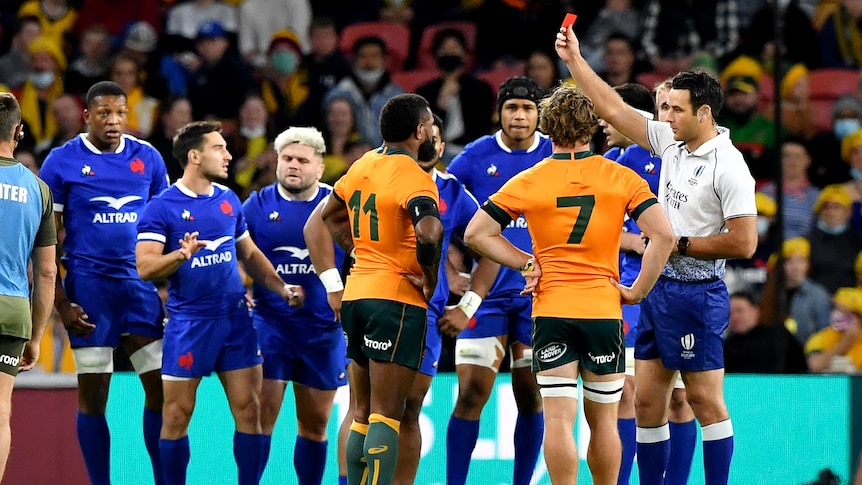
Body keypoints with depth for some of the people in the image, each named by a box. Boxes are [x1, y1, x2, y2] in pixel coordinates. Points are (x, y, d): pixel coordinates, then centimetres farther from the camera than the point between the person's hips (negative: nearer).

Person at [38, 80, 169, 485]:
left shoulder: (148, 159, 6)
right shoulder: (62, 162, -3)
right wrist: (61, 302, -8)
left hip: (140, 283, 3)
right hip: (88, 285, -3)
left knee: (162, 387, 0)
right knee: (93, 393, 1)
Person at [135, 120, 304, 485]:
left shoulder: (229, 201, 10)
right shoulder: (162, 207, -7)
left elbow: (250, 254, 21)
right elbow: (145, 267, -14)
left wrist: (281, 287, 8)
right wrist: (182, 254, -30)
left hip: (235, 317, 5)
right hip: (189, 321, -5)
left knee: (249, 409, 1)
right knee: (177, 414, 0)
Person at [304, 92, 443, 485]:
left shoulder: (364, 166, 12)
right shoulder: (413, 177, -13)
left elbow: (318, 224, 20)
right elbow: (428, 232, -32)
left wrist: (332, 284, 17)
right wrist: (430, 277, -15)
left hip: (356, 295, 8)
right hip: (397, 299, -8)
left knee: (362, 414, 13)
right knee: (386, 415, -9)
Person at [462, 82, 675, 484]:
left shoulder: (526, 182, 0)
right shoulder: (621, 178, -1)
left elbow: (476, 234, -1)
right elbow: (663, 235, -8)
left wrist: (525, 262, 3)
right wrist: (638, 291, -2)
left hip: (551, 312, -1)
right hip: (604, 310, 1)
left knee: (558, 418, -3)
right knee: (603, 420, 10)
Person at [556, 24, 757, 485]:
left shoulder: (728, 166, -15)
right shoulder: (671, 141, 7)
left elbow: (743, 242, -19)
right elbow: (613, 109, 15)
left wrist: (680, 245, -11)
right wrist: (574, 60, 11)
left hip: (696, 294, -8)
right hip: (657, 288, 8)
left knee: (706, 400, -4)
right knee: (646, 401, 8)